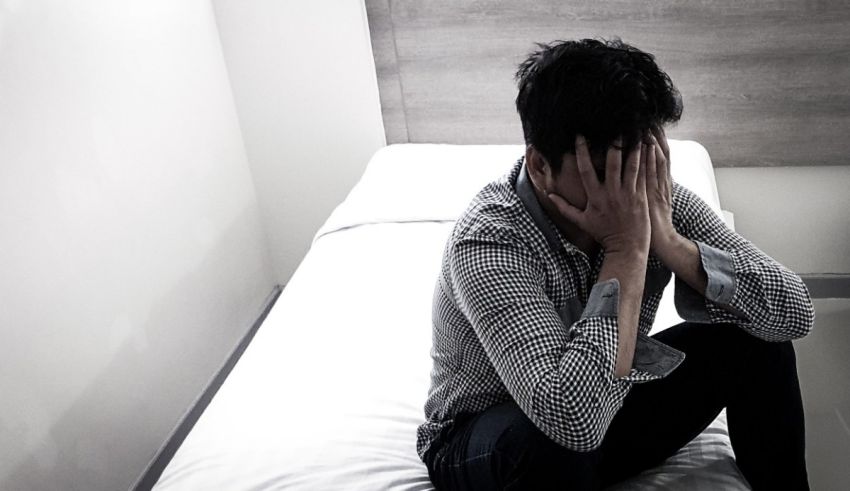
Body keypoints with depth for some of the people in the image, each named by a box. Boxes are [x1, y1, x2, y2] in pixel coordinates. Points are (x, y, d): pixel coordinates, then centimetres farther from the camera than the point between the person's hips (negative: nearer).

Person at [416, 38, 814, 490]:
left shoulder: (652, 197, -16)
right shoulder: (488, 241, -34)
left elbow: (795, 313, -17)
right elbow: (571, 419, -45)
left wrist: (667, 241, -31)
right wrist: (627, 251, -38)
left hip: (602, 407, 5)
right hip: (484, 443, -5)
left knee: (755, 340, -11)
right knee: (558, 439, -39)